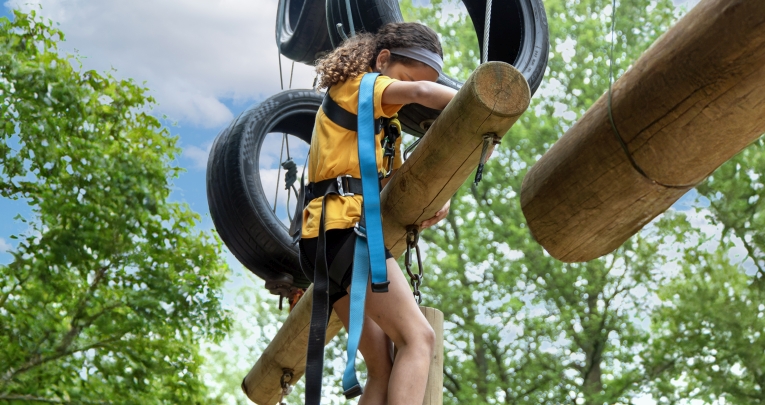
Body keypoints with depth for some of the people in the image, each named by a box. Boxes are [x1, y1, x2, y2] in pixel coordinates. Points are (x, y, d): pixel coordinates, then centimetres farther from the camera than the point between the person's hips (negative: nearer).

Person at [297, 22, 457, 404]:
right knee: (418, 337, -18)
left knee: (383, 365, 5)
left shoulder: (383, 120, 28)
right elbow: (422, 93, -20)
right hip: (343, 227, -9)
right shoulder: (355, 86, 1)